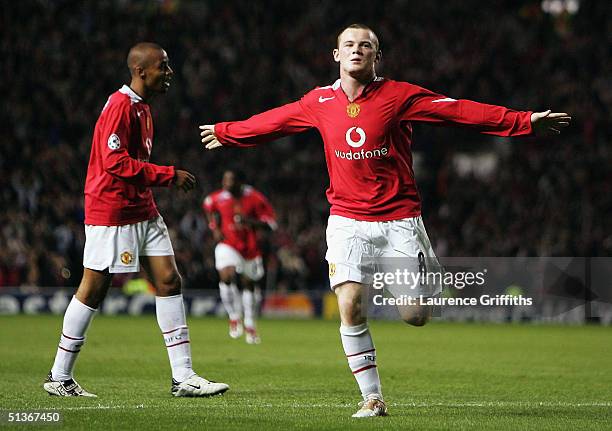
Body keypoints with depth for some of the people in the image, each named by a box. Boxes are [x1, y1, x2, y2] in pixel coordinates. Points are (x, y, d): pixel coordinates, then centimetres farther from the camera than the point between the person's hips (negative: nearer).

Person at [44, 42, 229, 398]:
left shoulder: (141, 108, 16)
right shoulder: (120, 106, -15)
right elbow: (115, 161, -23)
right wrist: (170, 176, -20)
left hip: (142, 210, 10)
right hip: (111, 212, -9)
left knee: (169, 281, 2)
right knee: (93, 289, -2)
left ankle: (184, 376, 2)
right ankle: (59, 378, 9)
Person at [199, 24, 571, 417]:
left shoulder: (398, 95, -5)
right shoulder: (319, 102, 5)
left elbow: (461, 111, -9)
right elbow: (272, 122, 21)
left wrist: (524, 121, -15)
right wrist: (226, 132, 31)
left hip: (399, 219, -2)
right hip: (347, 220, 2)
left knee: (415, 316, -7)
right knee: (350, 308, -13)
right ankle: (372, 397, 2)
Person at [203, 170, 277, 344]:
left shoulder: (254, 198, -14)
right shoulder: (217, 199, -7)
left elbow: (271, 222, -11)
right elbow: (209, 207, 18)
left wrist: (250, 222, -26)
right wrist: (215, 228, 5)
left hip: (250, 248, 0)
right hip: (228, 245, 0)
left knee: (249, 285, 14)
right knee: (226, 276, -27)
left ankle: (250, 326, 35)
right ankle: (234, 318, -9)